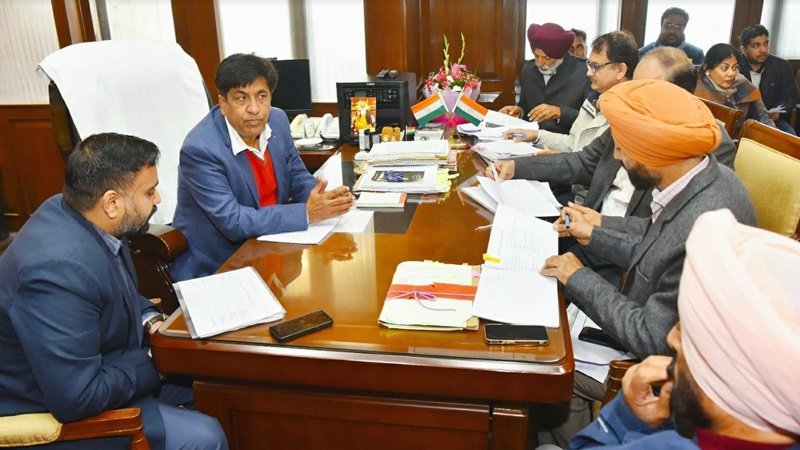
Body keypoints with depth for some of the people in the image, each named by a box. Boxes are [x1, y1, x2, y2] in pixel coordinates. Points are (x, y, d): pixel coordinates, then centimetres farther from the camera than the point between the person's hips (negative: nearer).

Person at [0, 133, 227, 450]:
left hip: (97, 367, 9)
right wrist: (155, 362, -19)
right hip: (55, 415, -9)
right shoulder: (58, 269, -35)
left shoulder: (76, 212, -7)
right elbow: (77, 398, -33)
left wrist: (149, 318, -4)